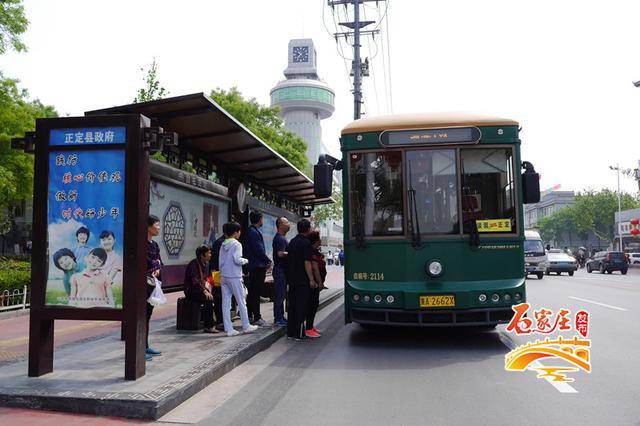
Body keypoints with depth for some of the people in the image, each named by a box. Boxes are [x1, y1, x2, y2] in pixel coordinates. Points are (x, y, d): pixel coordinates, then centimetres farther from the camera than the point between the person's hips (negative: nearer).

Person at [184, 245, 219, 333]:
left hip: (201, 289, 8)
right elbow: (195, 281, -24)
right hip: (191, 291, -8)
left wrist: (208, 288, -2)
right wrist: (204, 291, -32)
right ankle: (208, 326, -27)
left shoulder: (206, 263, 10)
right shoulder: (194, 264, -16)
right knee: (208, 299, -32)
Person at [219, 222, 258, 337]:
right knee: (241, 302, 5)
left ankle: (229, 329, 7)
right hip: (234, 277, -6)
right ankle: (246, 326, 14)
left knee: (226, 303, 4)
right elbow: (237, 260, -19)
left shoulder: (223, 245, 10)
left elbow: (220, 262, 10)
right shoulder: (236, 244, -10)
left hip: (223, 276, 6)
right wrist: (246, 260, -2)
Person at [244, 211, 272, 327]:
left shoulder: (251, 231, 15)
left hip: (252, 266, 10)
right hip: (258, 266, -10)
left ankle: (249, 314, 24)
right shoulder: (254, 232, -17)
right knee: (256, 293, -6)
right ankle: (257, 318, -2)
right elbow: (259, 250, -20)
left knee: (252, 292, 16)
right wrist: (268, 261, -9)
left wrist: (266, 260, 12)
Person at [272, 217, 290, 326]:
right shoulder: (280, 238, -16)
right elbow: (281, 254, -27)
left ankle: (280, 317, 21)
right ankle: (278, 318, 0)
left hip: (282, 269, 11)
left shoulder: (281, 237, 18)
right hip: (280, 269, -11)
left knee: (281, 294, 14)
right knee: (280, 295, -5)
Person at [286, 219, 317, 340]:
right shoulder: (306, 243, -13)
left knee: (292, 304, 12)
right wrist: (311, 280, -14)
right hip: (302, 280, -8)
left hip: (292, 279, 8)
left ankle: (290, 331, 17)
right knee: (301, 306, -2)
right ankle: (299, 333, 0)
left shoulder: (292, 241, 11)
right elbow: (307, 263, -18)